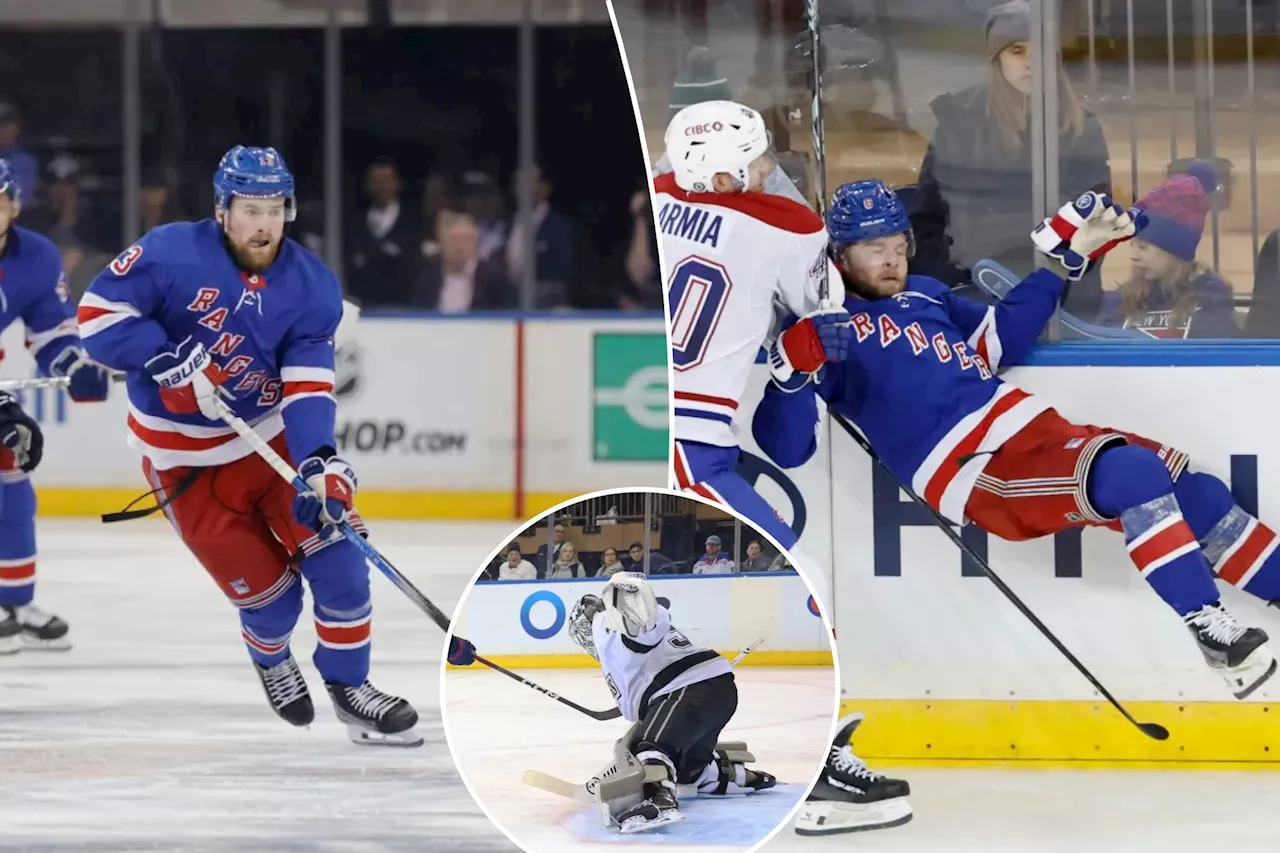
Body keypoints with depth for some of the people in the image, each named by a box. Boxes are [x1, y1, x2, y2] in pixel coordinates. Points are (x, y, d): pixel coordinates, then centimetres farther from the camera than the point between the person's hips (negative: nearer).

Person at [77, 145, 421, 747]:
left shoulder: (311, 286, -9)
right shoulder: (172, 254, -18)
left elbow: (308, 386, -15)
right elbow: (99, 311, -17)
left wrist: (320, 461, -31)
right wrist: (168, 360, -29)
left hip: (273, 435, 3)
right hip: (184, 456, -3)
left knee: (335, 548, -10)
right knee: (266, 589, -3)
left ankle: (349, 687, 8)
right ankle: (270, 661, 33)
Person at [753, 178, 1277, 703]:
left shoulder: (923, 295, 21)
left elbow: (1003, 338, 31)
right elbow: (784, 446, -8)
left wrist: (1068, 255, 27)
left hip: (1034, 428, 8)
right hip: (981, 475, -8)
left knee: (1191, 489, -1)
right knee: (1135, 477, -27)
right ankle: (1210, 630, -22)